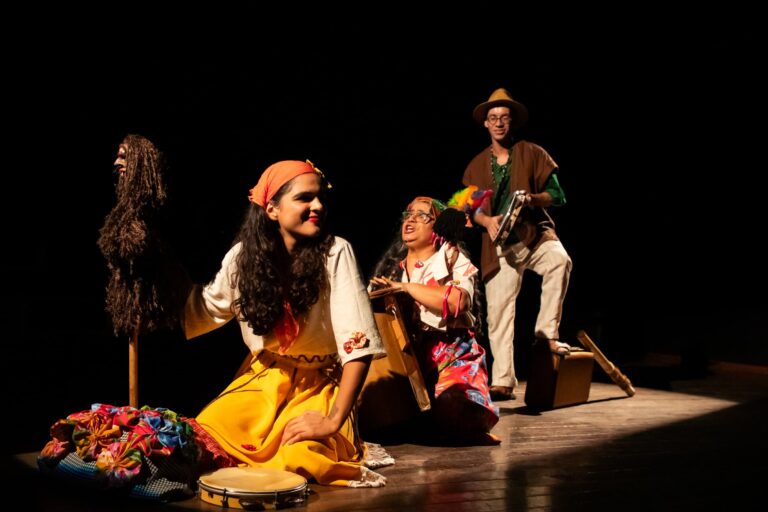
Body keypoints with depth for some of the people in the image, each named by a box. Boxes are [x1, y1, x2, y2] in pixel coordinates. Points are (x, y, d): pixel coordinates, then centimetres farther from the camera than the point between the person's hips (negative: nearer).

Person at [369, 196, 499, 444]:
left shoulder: (453, 259, 3)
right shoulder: (391, 266, 18)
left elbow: (457, 301, -19)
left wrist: (406, 286, -13)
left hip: (451, 355, -4)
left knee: (453, 408, -34)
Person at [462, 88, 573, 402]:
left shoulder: (533, 154, 5)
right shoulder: (477, 165, 12)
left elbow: (557, 195, 1)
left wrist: (534, 199, -20)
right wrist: (487, 220, -11)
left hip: (534, 234, -2)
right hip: (499, 246, 2)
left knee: (560, 260, -35)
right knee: (498, 312, -4)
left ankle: (547, 333, -21)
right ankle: (503, 382, 3)